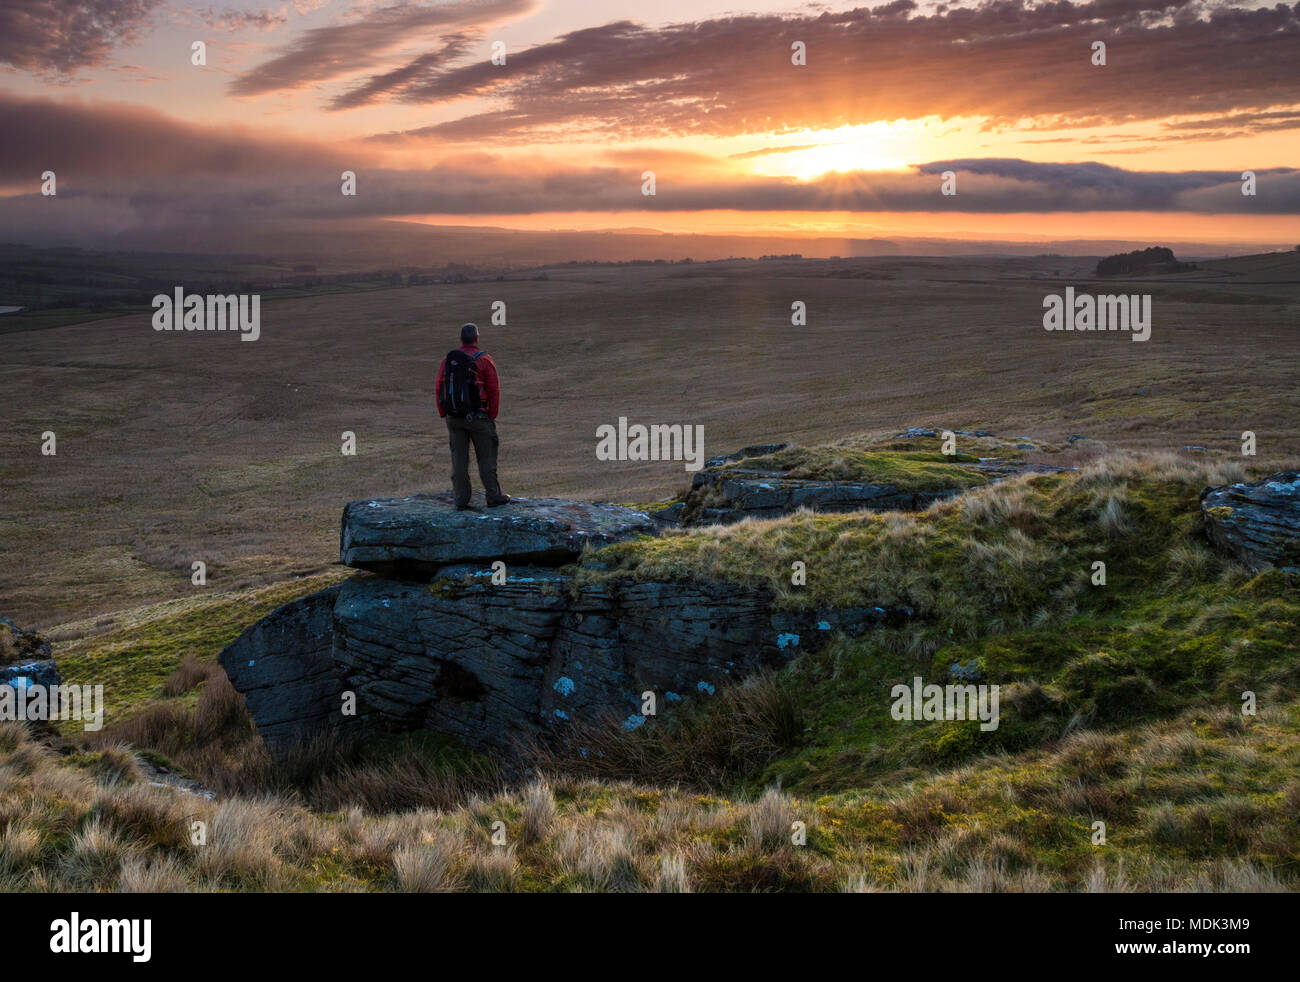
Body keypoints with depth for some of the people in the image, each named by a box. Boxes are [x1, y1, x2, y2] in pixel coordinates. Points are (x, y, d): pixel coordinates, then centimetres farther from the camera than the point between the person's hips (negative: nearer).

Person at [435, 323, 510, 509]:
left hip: (454, 417, 4)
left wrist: (444, 415, 10)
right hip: (477, 417, -3)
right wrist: (492, 416, 0)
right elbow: (494, 390, -9)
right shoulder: (484, 360, -8)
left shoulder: (448, 360, 3)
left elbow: (440, 389, 3)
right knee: (486, 457, 6)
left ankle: (461, 500, 9)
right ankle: (493, 496, 12)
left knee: (459, 458, 7)